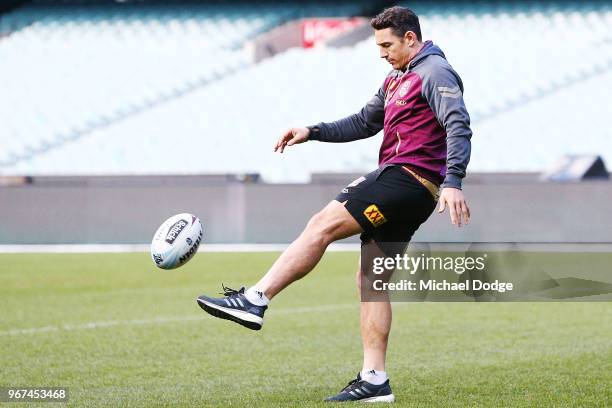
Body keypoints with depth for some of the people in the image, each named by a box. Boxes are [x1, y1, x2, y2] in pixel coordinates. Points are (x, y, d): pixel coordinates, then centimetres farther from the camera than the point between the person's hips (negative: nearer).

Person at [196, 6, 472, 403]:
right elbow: (364, 123, 31)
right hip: (396, 182, 10)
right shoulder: (396, 80, 23)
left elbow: (459, 127, -19)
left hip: (408, 178, -10)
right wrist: (312, 132, 18)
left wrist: (453, 182, -31)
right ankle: (374, 380, 4)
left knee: (322, 225, -16)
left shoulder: (435, 73, -7)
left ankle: (255, 299, -17)